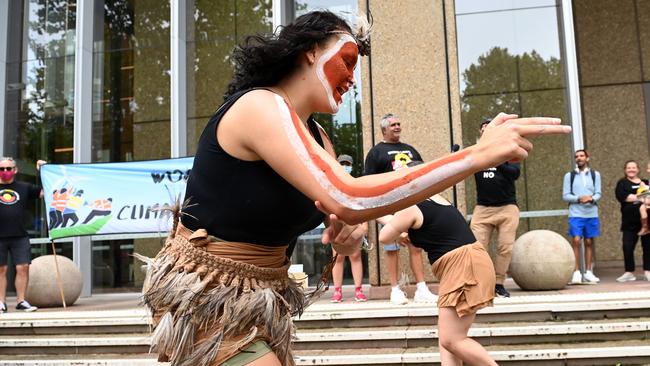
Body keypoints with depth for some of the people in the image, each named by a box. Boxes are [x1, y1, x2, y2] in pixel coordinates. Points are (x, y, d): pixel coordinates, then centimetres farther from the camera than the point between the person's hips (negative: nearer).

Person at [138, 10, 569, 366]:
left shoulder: (315, 137, 6)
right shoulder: (259, 106, -22)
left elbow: (343, 212, 4)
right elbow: (349, 198, -36)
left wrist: (350, 230, -22)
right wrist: (480, 154, -33)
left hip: (260, 299, 8)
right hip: (209, 300, -8)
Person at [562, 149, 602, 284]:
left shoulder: (595, 174, 12)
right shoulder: (569, 175, 8)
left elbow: (598, 193, 5)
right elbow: (565, 195, 1)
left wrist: (591, 198, -17)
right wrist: (579, 198, -16)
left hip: (591, 213, 2)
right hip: (576, 214, -2)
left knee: (589, 242, 4)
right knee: (576, 240, -11)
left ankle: (588, 272, 11)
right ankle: (576, 272, -7)